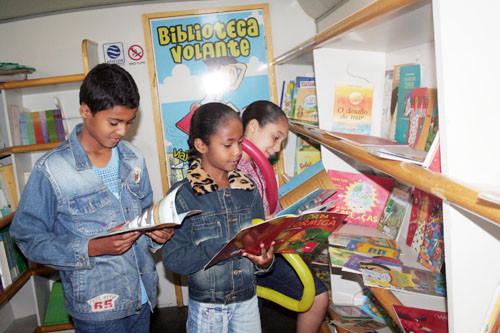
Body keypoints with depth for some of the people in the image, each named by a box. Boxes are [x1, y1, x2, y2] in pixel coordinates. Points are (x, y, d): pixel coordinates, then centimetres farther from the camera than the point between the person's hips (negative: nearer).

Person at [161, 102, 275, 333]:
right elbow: (172, 259, -17)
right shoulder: (182, 196, -14)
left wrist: (263, 262, -18)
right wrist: (224, 248, -28)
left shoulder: (248, 190, -1)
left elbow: (260, 242, 3)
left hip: (248, 299, 4)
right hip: (206, 306, -3)